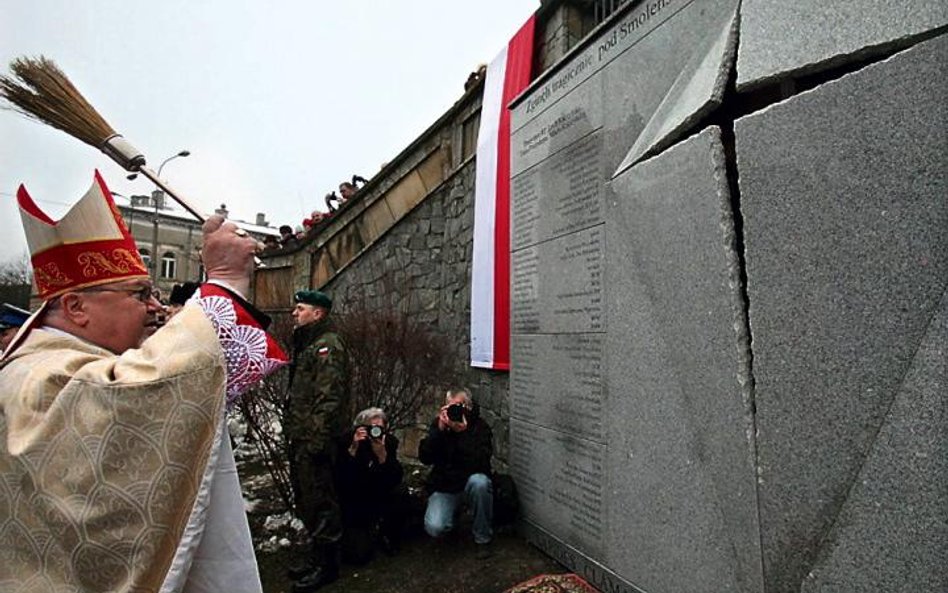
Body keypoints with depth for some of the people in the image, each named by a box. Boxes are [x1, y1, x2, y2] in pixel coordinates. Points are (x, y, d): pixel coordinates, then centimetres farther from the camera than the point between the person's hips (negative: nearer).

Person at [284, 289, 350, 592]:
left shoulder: (328, 346, -16)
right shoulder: (307, 344, 18)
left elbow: (329, 398, -23)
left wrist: (317, 439, -24)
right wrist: (292, 432, 21)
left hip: (314, 440, -11)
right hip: (300, 438, 11)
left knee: (319, 501, 1)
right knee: (305, 499, 20)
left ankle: (325, 564, 16)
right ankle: (316, 555, 35)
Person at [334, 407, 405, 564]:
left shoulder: (390, 441, -13)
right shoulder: (346, 441, -18)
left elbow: (395, 481, -22)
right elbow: (339, 479, -27)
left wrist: (382, 455, -37)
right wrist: (353, 449, -38)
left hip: (380, 498, 2)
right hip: (353, 503, -2)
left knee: (396, 495, -30)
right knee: (358, 555, -13)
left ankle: (390, 537, 1)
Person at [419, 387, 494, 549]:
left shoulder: (479, 426, -10)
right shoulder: (438, 424, -2)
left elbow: (480, 462, -24)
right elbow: (425, 458, -12)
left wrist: (463, 431, -32)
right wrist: (440, 429, -23)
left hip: (470, 482, -1)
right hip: (443, 486, 1)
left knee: (479, 481, -35)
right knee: (434, 528, -23)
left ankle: (483, 537, -12)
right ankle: (451, 512, 16)